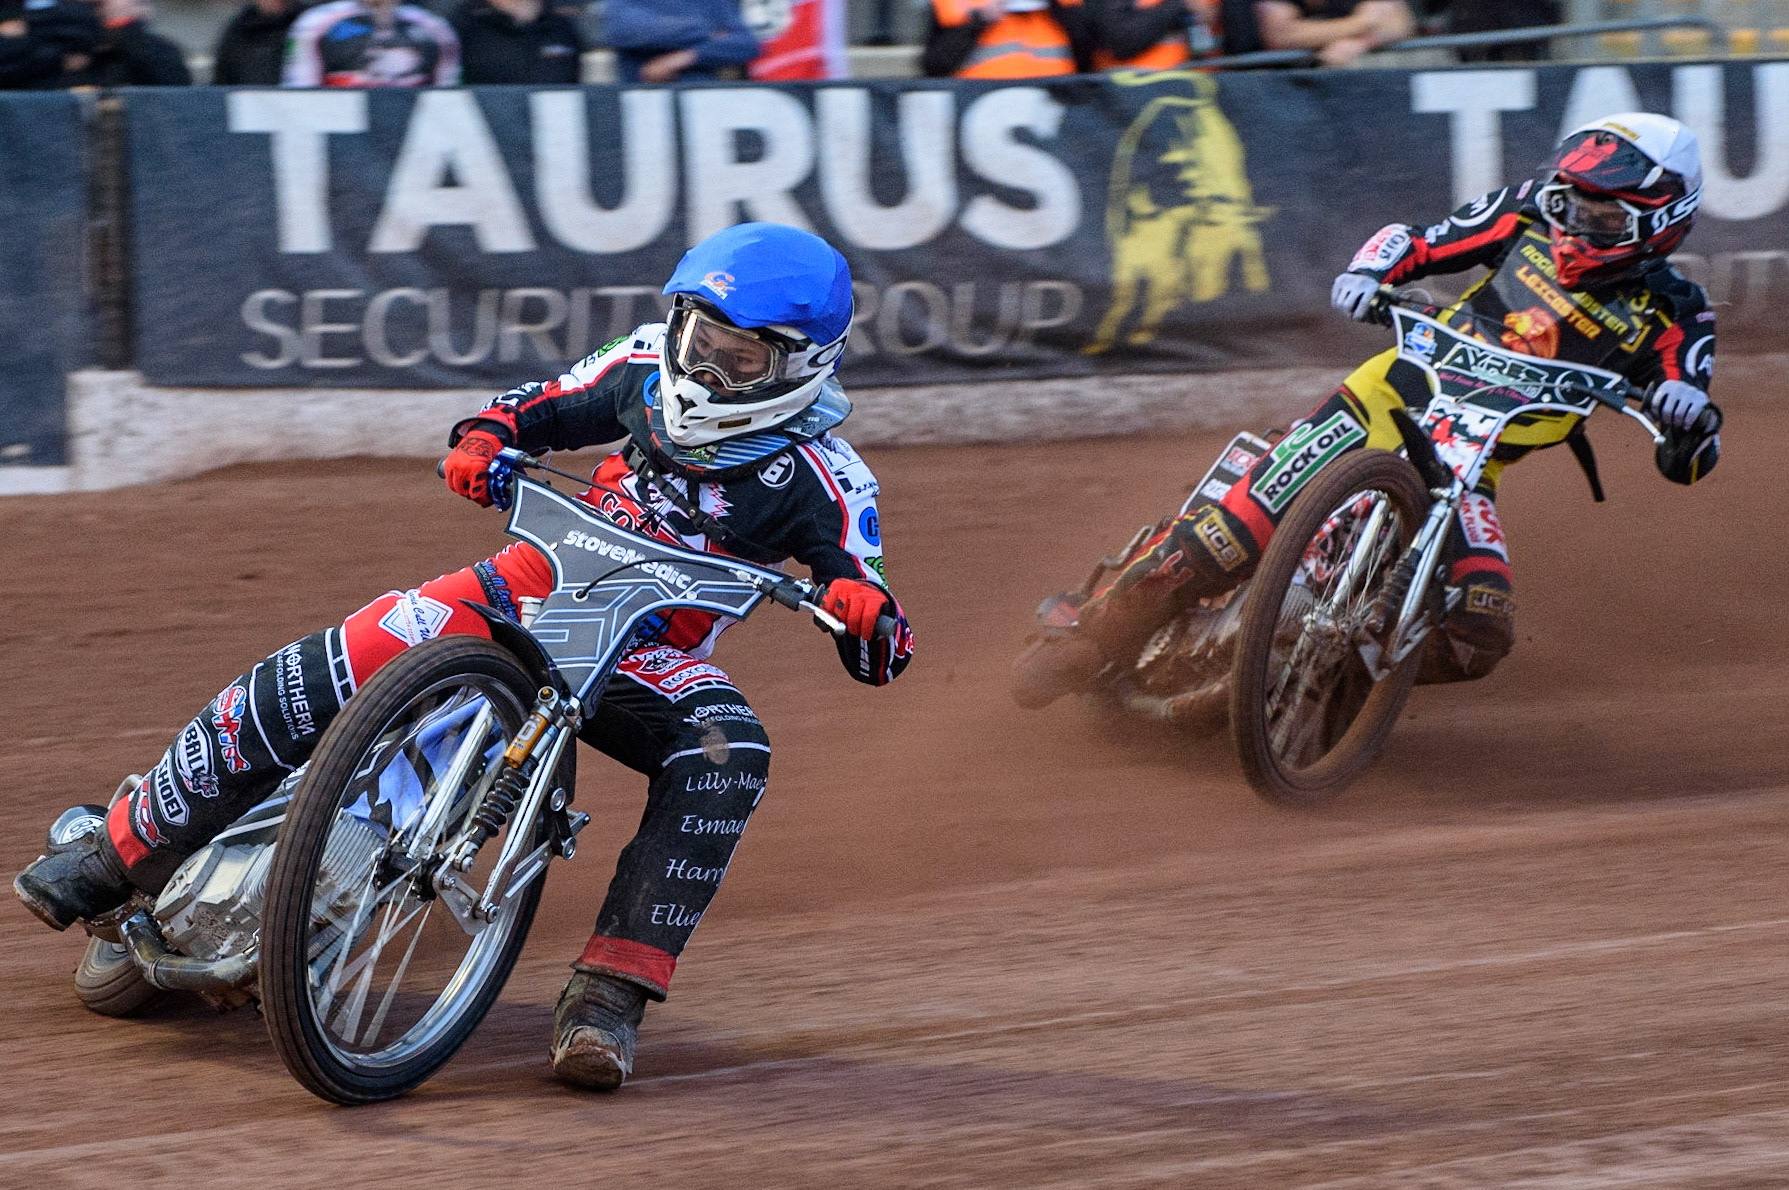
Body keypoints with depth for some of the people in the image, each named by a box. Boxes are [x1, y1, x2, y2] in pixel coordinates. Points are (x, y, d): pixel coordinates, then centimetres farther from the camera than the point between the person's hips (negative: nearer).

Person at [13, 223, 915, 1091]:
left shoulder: (819, 479, -11)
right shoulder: (652, 365, 0)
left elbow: (877, 657, -12)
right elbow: (550, 407, 16)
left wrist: (864, 610, -37)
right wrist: (485, 436, -7)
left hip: (654, 654, -2)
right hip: (539, 583, 2)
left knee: (728, 752, -36)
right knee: (317, 674, -20)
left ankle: (607, 997, -37)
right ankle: (124, 850, -7)